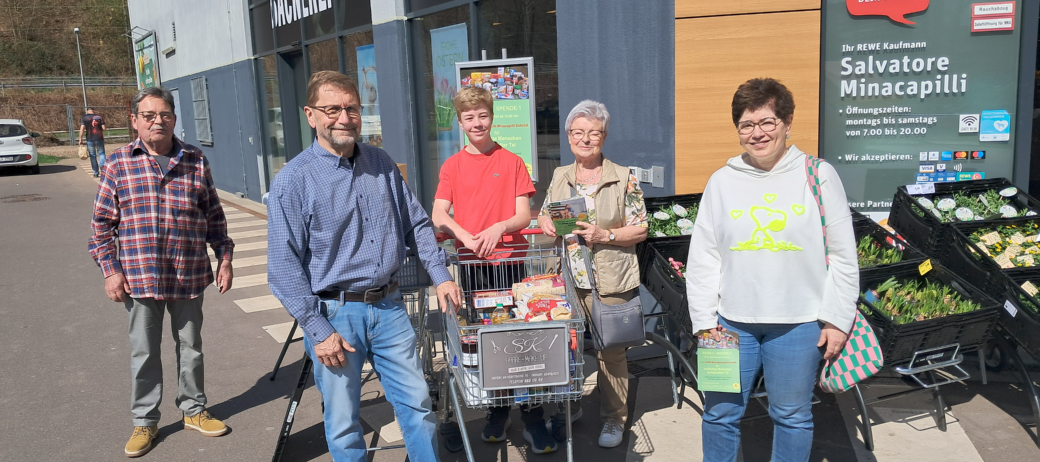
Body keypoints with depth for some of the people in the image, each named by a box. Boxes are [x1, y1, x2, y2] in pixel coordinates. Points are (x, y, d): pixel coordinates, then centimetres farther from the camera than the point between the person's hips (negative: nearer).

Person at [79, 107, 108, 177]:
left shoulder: (83, 118, 1)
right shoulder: (99, 117, 4)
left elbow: (82, 128, -8)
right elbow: (103, 128, -2)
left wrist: (80, 139, -6)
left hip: (90, 139, 0)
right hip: (99, 138, 0)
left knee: (93, 156, 9)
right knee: (101, 153, 12)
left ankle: (96, 173, 11)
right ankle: (102, 165, -17)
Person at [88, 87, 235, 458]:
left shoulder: (196, 161, 3)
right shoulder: (119, 163, -1)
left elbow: (214, 215, 8)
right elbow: (102, 222, 2)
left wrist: (224, 257, 3)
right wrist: (110, 270, -4)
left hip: (189, 276, 1)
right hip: (140, 277, -1)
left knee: (191, 346, 14)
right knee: (144, 352, 9)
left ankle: (193, 410, 31)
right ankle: (145, 421, 25)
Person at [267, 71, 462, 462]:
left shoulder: (381, 163, 6)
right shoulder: (292, 180, -10)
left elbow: (417, 223, 14)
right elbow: (284, 266, -11)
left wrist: (440, 275, 6)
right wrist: (318, 330, -14)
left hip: (389, 307, 4)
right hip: (335, 315, -4)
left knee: (416, 403, 11)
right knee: (343, 423, 9)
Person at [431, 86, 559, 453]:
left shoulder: (512, 162, 4)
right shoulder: (452, 166, 7)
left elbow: (524, 216, 0)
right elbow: (439, 218, -2)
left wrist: (499, 226, -20)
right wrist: (467, 237, -20)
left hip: (508, 260, -1)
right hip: (470, 263, 2)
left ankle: (533, 420, 7)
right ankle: (497, 414, 24)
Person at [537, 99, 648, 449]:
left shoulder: (624, 179, -4)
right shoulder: (559, 176, 9)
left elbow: (640, 230, -4)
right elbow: (544, 214, 18)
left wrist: (605, 235, -19)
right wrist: (546, 223, -5)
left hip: (610, 283, -3)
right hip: (566, 279, 4)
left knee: (611, 351, 6)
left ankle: (614, 419, 23)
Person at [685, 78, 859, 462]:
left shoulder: (818, 176, -2)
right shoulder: (722, 181, 2)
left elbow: (843, 256, 0)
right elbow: (702, 259, 4)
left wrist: (837, 319, -2)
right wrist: (704, 320, 0)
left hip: (799, 323, -1)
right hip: (732, 322, 2)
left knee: (792, 416, 12)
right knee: (720, 414, 10)